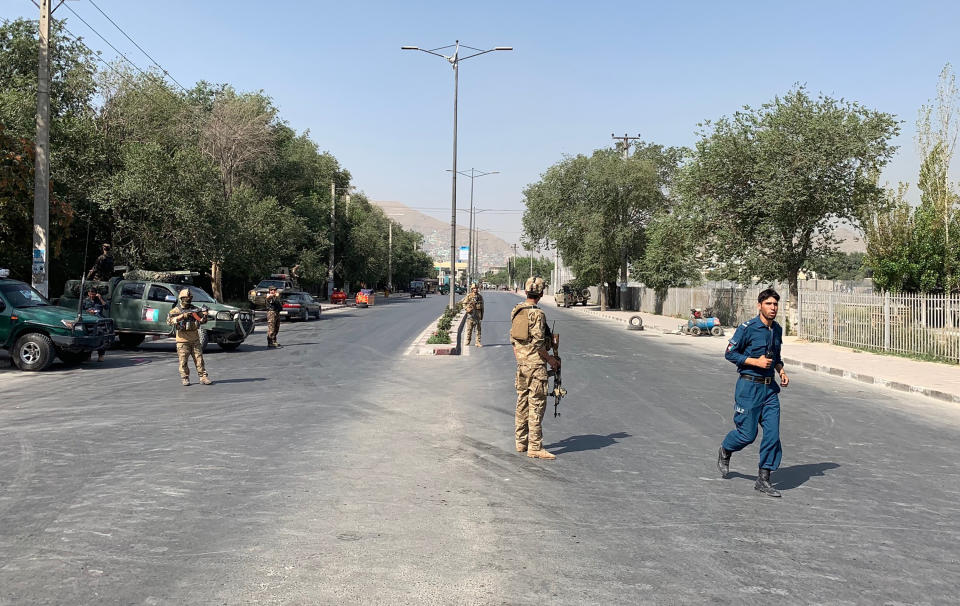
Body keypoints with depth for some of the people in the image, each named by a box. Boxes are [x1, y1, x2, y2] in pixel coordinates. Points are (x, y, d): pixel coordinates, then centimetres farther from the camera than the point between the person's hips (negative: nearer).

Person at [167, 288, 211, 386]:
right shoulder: (175, 310, 0)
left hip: (195, 339, 3)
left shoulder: (195, 309, 9)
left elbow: (202, 321, 7)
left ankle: (203, 377, 3)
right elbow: (169, 320, -15)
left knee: (199, 359, 1)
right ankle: (185, 378, 10)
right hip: (182, 339, -3)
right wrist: (181, 316, -25)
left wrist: (204, 315, -16)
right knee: (183, 360, 0)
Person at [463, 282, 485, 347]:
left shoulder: (480, 296, 9)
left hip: (478, 314, 2)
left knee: (478, 328, -1)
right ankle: (468, 341, 15)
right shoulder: (469, 296, 1)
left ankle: (478, 342, 1)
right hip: (471, 314, -2)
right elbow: (464, 304, 2)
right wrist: (467, 309, -16)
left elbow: (482, 306, 15)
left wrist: (482, 315, 13)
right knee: (469, 328, 2)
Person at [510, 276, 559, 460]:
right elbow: (538, 342, -18)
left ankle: (521, 442, 22)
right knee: (536, 404, -6)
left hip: (521, 362, 8)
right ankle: (535, 446, -6)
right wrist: (550, 358, -5)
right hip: (535, 362, -8)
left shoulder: (516, 311, 8)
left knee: (522, 402, 15)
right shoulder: (537, 314, -16)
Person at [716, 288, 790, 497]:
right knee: (747, 434, -1)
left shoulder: (777, 330, 9)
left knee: (772, 433, -1)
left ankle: (763, 479, 8)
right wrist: (756, 362, -18)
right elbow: (730, 353, -10)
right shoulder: (747, 328, -12)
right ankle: (725, 451, 31)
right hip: (749, 386, -6)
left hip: (770, 387, 6)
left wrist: (781, 371, 7)